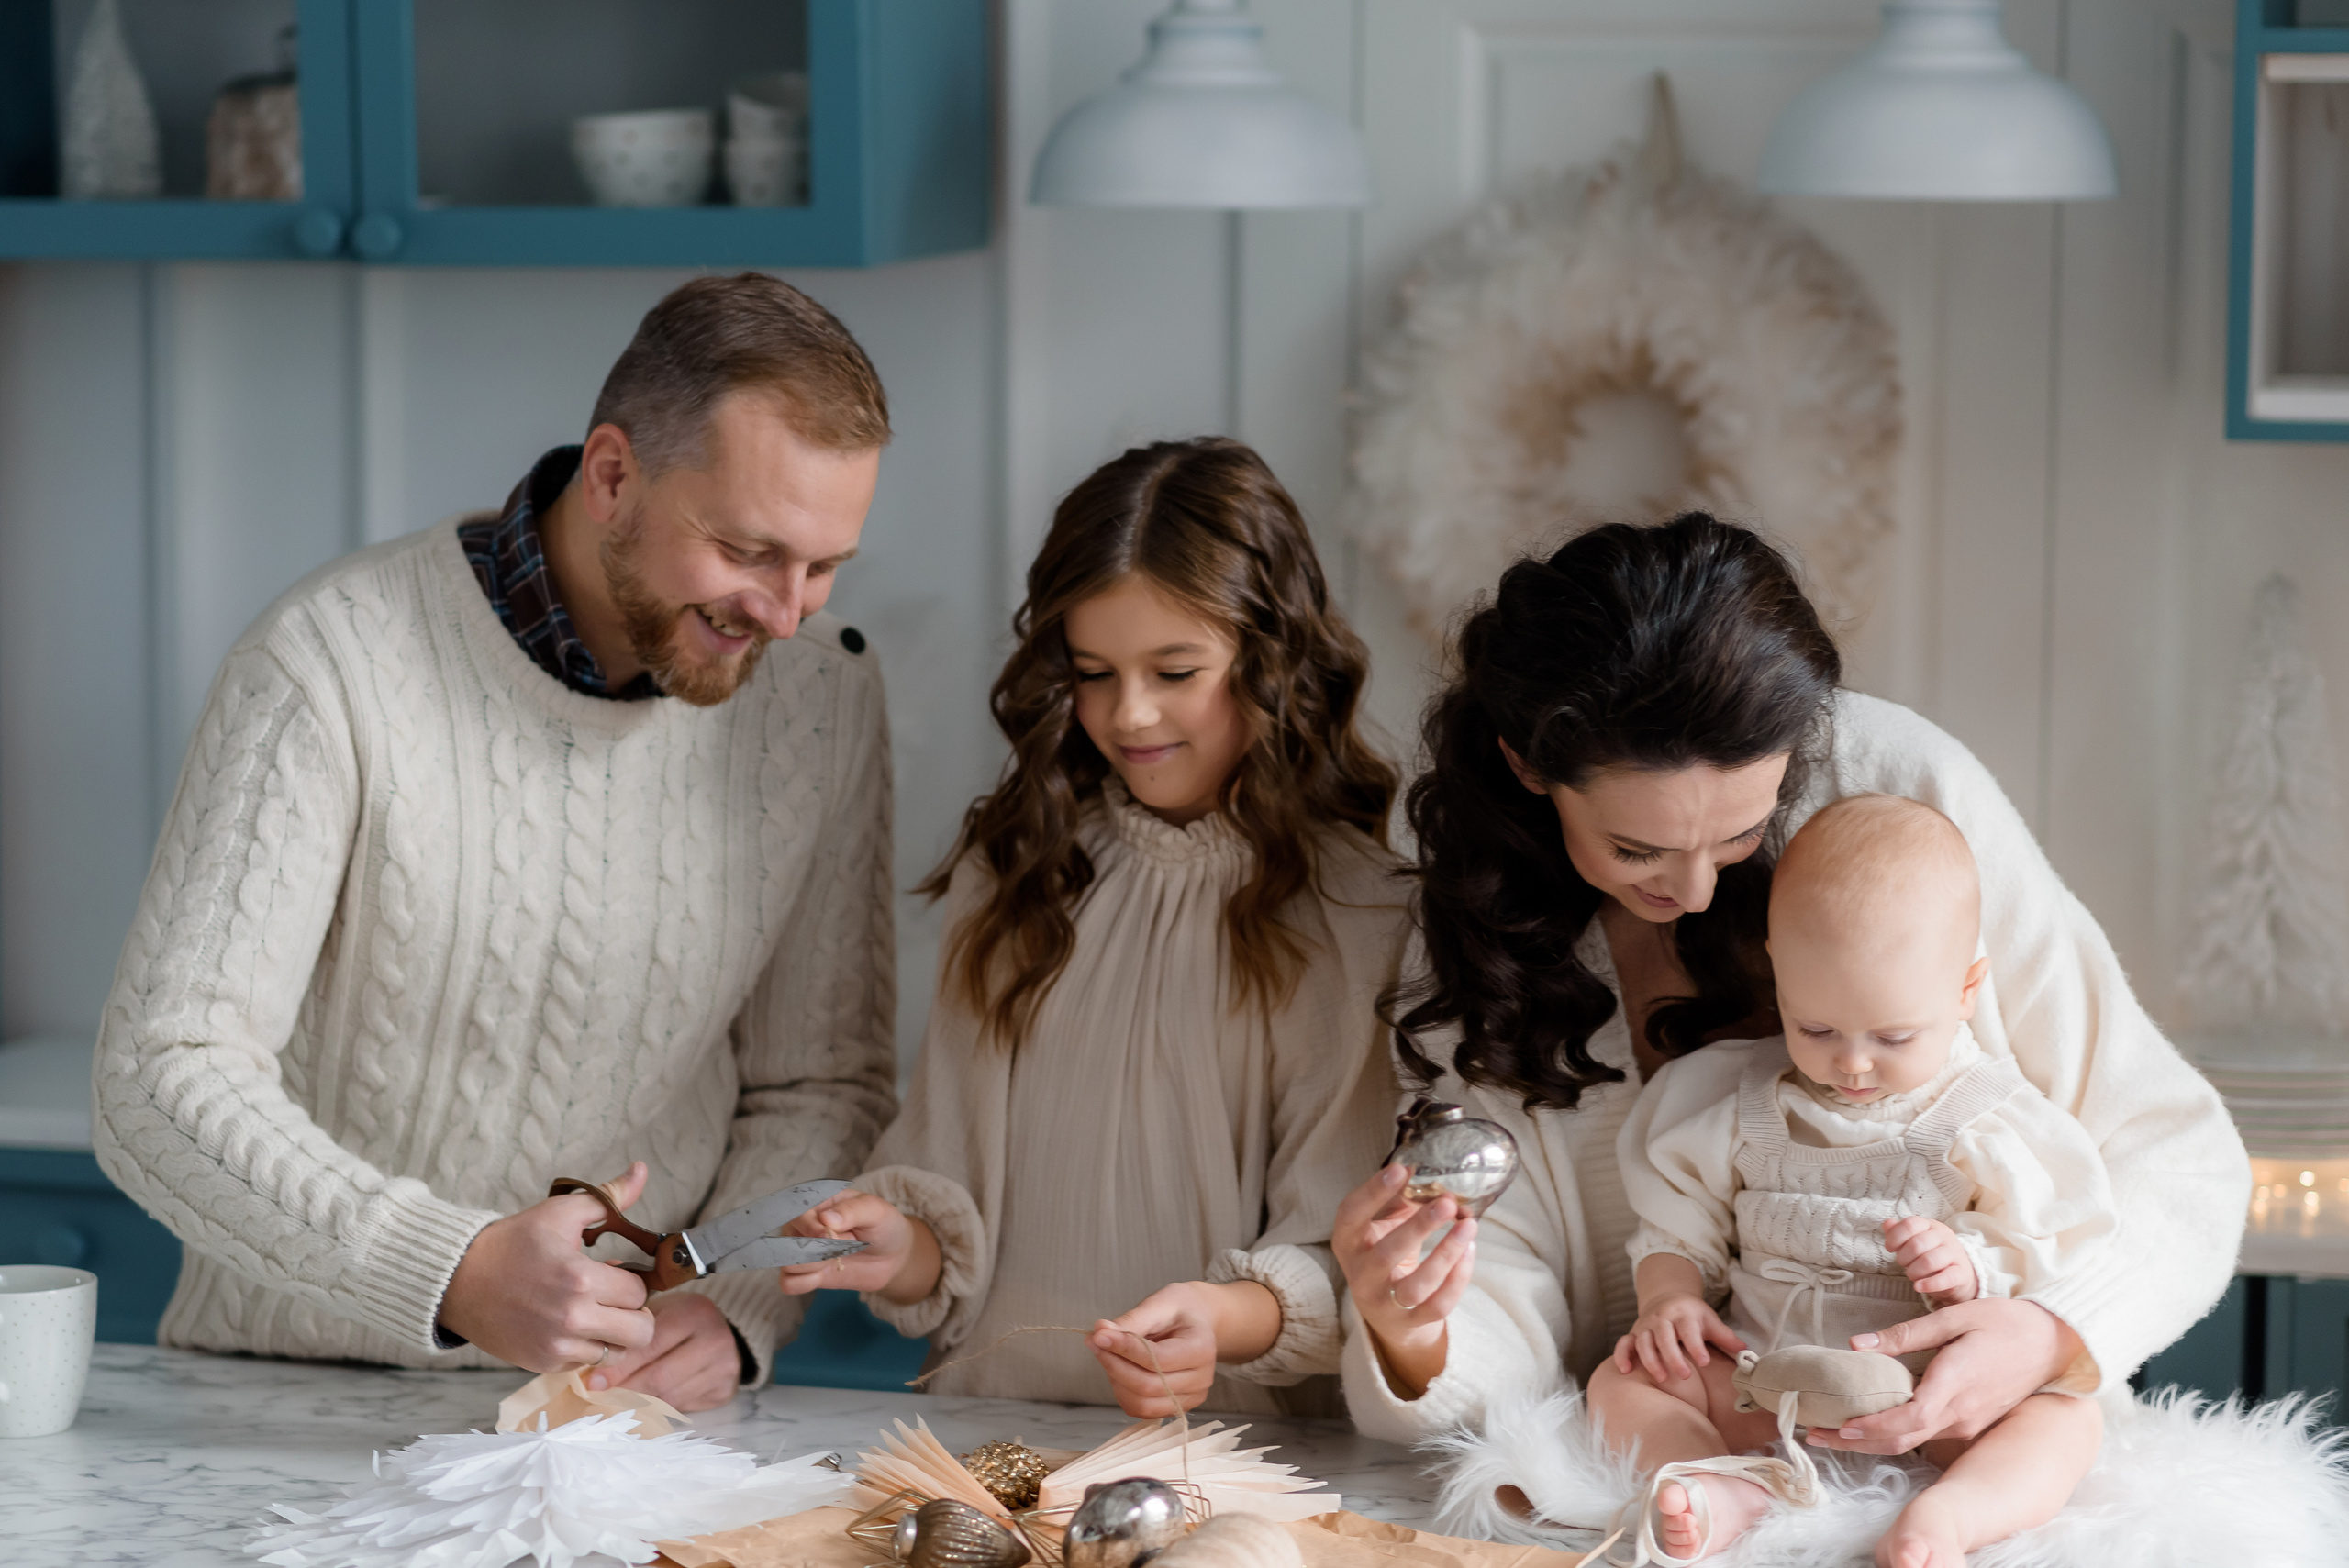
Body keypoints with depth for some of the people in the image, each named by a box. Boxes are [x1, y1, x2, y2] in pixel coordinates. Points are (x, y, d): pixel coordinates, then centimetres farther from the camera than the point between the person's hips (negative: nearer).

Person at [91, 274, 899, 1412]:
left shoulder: (822, 693, 0)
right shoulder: (334, 664, -14)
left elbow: (822, 1086, 9)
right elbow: (162, 1084, -18)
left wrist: (731, 1314, -11)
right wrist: (458, 1273, -32)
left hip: (634, 1404, 3)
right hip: (285, 1405, -2)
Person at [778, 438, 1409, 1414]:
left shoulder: (1355, 901, -1)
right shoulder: (1015, 873, 16)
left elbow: (1348, 1258, -7)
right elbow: (953, 1177, 15)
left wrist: (1229, 1320, -27)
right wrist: (907, 1248, -7)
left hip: (1244, 1441, -4)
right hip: (989, 1435, 4)